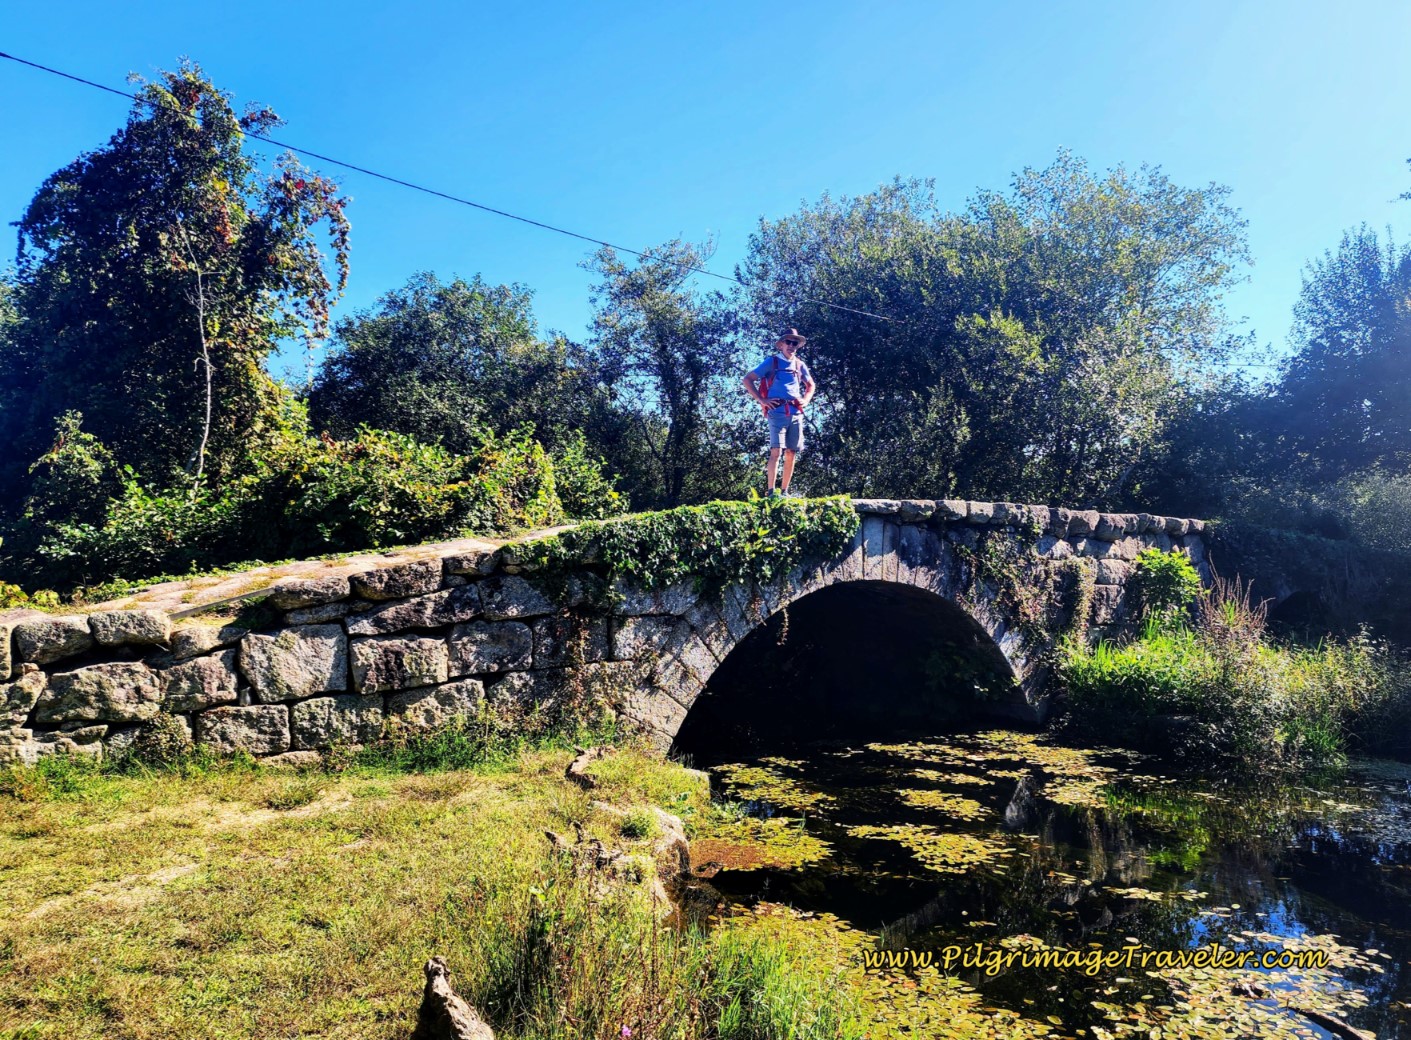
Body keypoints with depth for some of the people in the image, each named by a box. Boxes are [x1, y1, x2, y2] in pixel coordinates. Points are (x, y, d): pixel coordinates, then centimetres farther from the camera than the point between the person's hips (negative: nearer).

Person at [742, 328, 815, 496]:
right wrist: (761, 400, -6)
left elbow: (811, 385, 32)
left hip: (796, 414, 5)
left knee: (791, 454, 5)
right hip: (777, 412, -5)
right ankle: (771, 492, -12)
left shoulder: (800, 365, 15)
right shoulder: (771, 362, 2)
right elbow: (747, 379, 0)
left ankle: (784, 492, 13)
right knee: (776, 451, -14)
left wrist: (806, 400, 13)